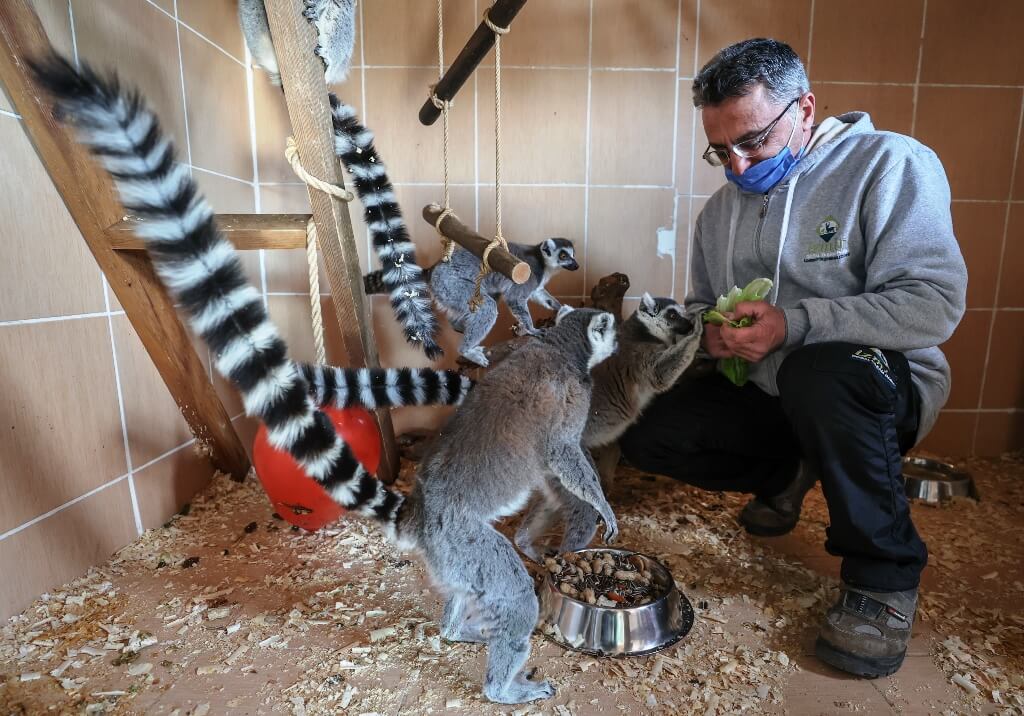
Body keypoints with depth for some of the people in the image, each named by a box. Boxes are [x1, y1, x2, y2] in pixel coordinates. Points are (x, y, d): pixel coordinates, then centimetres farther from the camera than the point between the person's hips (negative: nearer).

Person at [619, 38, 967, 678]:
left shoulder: (890, 165, -12)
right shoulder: (722, 208, 6)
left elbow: (935, 304, -22)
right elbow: (702, 304, 14)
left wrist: (794, 322, -32)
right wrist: (712, 331, -10)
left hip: (880, 388, -5)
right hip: (765, 391, 6)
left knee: (818, 372, -40)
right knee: (646, 435, -11)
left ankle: (886, 575, -16)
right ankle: (786, 474, 15)